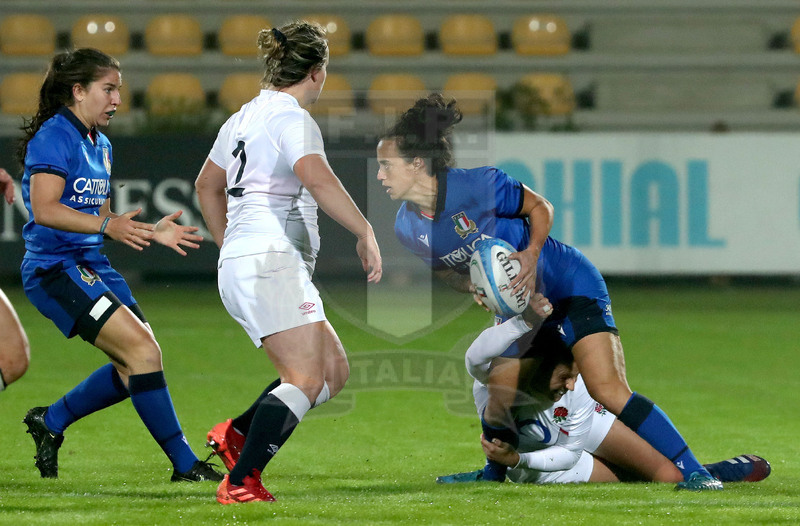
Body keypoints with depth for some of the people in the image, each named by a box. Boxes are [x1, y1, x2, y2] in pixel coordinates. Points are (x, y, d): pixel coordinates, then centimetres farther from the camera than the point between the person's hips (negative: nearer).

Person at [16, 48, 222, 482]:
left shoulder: (100, 145, 16)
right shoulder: (54, 136, -12)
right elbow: (44, 209, -23)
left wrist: (151, 231, 12)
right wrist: (107, 226, -32)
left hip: (92, 266, 10)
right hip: (56, 268, -10)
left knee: (137, 364, 5)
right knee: (142, 350, -17)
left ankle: (50, 421, 22)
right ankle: (184, 463, -12)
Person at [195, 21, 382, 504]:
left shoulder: (245, 117, 19)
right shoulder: (292, 119, -10)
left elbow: (208, 185, 31)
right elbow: (317, 179, -28)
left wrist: (230, 245, 37)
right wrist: (366, 232, -22)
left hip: (239, 264, 10)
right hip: (271, 262, -10)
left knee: (334, 370, 10)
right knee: (306, 379, -16)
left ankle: (237, 433, 4)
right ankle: (240, 483, -22)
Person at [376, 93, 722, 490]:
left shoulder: (478, 186, -25)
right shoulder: (407, 228, -7)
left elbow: (540, 207, -9)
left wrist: (532, 253, -26)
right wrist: (474, 288, -13)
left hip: (570, 283, -6)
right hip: (517, 306, 6)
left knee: (608, 391, -19)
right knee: (499, 403, -1)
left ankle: (692, 472, -16)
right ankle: (495, 471, 32)